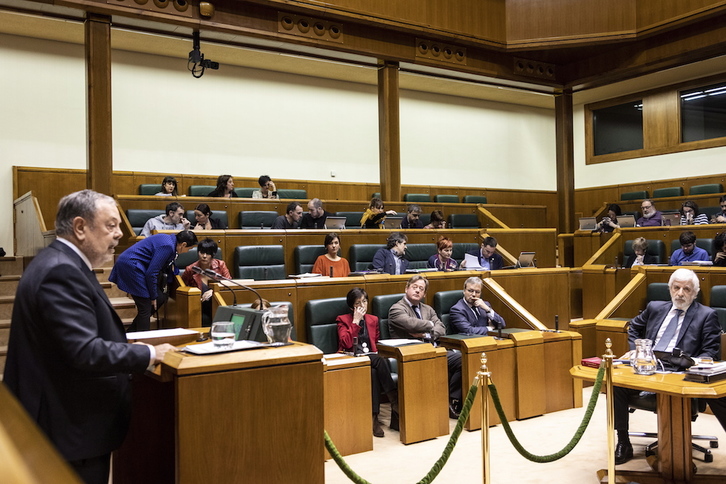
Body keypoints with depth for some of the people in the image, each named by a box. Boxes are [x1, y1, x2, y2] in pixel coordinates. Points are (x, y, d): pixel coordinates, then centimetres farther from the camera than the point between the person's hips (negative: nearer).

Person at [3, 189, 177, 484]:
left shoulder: (61, 263, 9)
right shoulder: (61, 272, -23)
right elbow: (85, 352, -29)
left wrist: (132, 348, 7)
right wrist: (149, 354, -19)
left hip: (73, 417, 10)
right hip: (74, 425, -10)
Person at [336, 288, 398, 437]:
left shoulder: (373, 319, 21)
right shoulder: (343, 320, 8)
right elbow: (346, 343, -9)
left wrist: (376, 355, 4)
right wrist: (356, 321, -7)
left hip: (372, 359, 4)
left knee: (374, 373, -37)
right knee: (379, 362, -36)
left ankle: (374, 417, -38)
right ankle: (396, 403, -34)